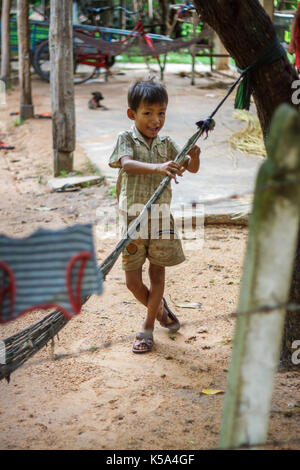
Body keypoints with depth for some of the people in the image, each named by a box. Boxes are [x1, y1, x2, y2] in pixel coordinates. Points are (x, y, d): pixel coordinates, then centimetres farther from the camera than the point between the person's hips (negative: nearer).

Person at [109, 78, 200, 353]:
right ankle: (159, 309, 32)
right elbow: (127, 164, -26)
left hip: (161, 217, 2)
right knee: (133, 280, 3)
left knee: (158, 272, 7)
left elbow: (192, 168, 2)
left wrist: (193, 155, -22)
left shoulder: (167, 144, 5)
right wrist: (157, 167, -44)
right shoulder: (126, 139, -6)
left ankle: (148, 329, 20)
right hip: (132, 217, -2)